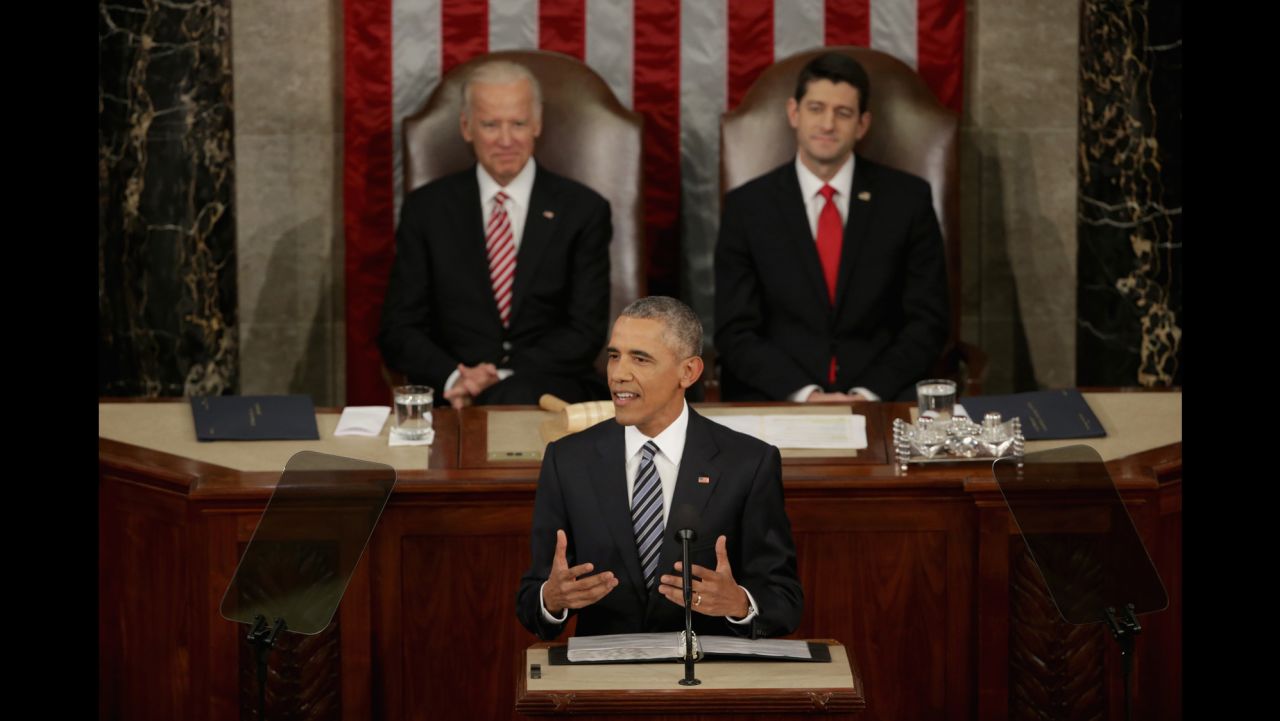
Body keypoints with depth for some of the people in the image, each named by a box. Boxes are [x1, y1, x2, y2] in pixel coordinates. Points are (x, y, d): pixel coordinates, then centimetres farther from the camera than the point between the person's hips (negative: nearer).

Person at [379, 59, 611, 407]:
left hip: (552, 388, -1)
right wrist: (454, 377, -14)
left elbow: (586, 331, 1)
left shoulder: (583, 210, 7)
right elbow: (398, 330, 7)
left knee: (515, 395, -37)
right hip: (453, 395, 1)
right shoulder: (426, 208, 10)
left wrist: (504, 376, -15)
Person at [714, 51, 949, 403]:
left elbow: (927, 321, 4)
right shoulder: (746, 206, 4)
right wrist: (804, 393, -14)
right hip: (774, 401, 0)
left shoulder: (908, 199, 5)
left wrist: (867, 394, -11)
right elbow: (735, 331, 1)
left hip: (879, 397, 1)